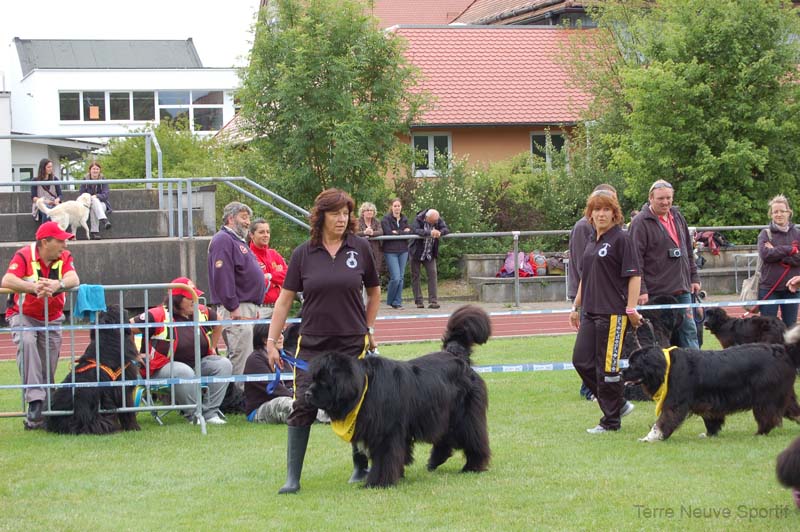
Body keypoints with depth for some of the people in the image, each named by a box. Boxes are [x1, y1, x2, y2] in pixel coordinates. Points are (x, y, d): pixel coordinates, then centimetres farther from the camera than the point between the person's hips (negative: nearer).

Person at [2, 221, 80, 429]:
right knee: (27, 342, -33)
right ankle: (34, 401, -38)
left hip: (52, 319, 4)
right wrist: (34, 287, -44)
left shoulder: (64, 258, -4)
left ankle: (41, 412, 14)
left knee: (48, 371, 1)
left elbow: (73, 279, -23)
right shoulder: (24, 256, -16)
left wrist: (56, 285, -45)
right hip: (23, 316, -4)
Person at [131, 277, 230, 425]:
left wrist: (212, 348, 23)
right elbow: (127, 328, -14)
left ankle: (210, 411, -16)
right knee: (185, 372, -39)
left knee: (224, 364, -14)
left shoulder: (203, 312, 5)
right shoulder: (158, 316, -14)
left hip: (198, 362, 6)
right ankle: (193, 415, -22)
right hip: (164, 367, -6)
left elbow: (218, 323, 27)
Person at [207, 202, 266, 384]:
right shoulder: (223, 240, -10)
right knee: (241, 356, -14)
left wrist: (255, 307, 22)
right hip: (237, 309, -11)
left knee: (238, 358, 10)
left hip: (248, 308, 11)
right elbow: (222, 277, -20)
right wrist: (234, 308, -22)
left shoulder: (238, 242, 24)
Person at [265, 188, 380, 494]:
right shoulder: (303, 254, -1)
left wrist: (368, 329, 12)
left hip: (352, 343, 0)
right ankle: (292, 477, -3)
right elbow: (285, 299, 3)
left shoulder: (360, 248, 0)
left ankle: (361, 467, 25)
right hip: (312, 344, 0)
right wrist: (272, 341, 1)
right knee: (302, 406, -6)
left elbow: (374, 291, 14)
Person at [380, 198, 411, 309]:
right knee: (395, 278, -12)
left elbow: (409, 232, 3)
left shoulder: (404, 219, 11)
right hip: (390, 251, -5)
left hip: (403, 251, 5)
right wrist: (403, 232, -12)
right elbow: (388, 232, -17)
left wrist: (397, 232, -12)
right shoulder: (386, 219, -4)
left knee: (401, 278, 4)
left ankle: (397, 302, 11)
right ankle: (390, 301, 8)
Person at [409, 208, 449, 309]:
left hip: (430, 254, 3)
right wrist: (430, 233, -47)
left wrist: (440, 232, -41)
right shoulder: (418, 220, -19)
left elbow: (446, 229, -18)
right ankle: (418, 301, 8)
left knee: (432, 274, -9)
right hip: (416, 253, -3)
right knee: (415, 276, 1)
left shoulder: (438, 220, -7)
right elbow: (415, 230, -36)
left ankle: (433, 301, -9)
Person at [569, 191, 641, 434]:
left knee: (607, 366, -4)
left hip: (613, 313, -8)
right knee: (581, 361, 5)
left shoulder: (622, 239, -8)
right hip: (590, 312, 8)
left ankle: (611, 421, 6)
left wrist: (631, 308, -17)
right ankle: (619, 404, 18)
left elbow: (634, 276, -12)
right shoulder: (592, 242, 16)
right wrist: (576, 307, 24)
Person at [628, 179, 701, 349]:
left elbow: (688, 250, 22)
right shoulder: (641, 222, -8)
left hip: (682, 290, 6)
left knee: (689, 331, 8)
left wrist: (694, 277, 17)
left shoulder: (678, 217, 14)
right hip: (656, 292, -6)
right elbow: (636, 259, -12)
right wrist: (641, 290, -17)